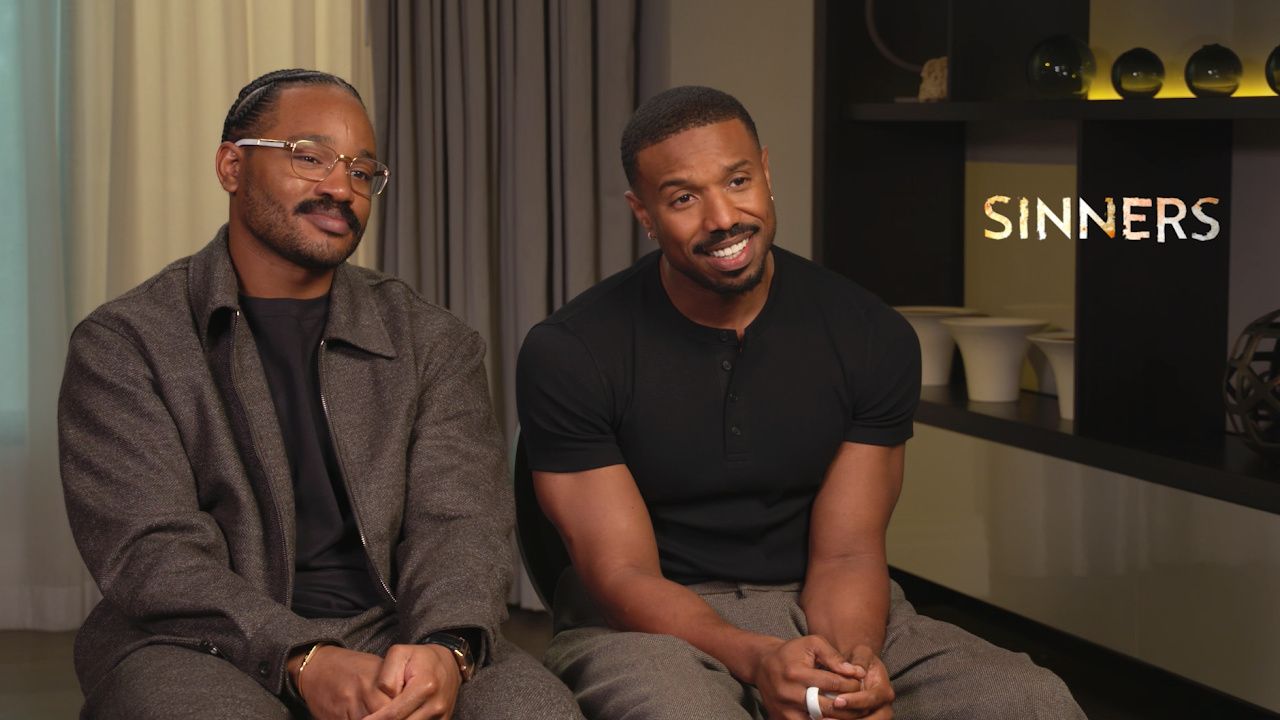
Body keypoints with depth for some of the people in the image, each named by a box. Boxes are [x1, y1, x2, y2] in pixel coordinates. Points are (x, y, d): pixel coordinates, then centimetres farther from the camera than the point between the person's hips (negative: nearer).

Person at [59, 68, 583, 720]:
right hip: (208, 652, -2)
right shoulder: (122, 345, 4)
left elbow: (457, 524, 1)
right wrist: (303, 661, -24)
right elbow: (149, 551, -8)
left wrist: (445, 650, -23)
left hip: (397, 639, 2)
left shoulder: (434, 345, 14)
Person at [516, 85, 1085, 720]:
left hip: (816, 610, 3)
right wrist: (755, 659, -31)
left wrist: (851, 658, -27)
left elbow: (845, 554, -3)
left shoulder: (872, 338, -3)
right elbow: (624, 574, -13)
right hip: (659, 623, -3)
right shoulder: (570, 354, -11)